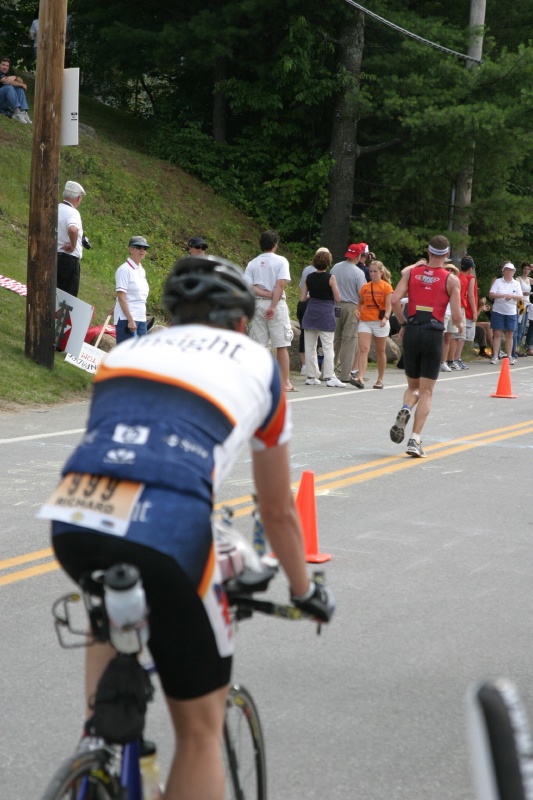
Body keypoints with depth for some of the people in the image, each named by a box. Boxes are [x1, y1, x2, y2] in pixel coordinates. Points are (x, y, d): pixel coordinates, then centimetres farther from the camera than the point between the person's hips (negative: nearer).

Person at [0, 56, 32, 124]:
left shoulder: (8, 74, 17)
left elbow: (21, 81, 5)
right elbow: (6, 81, -20)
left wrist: (14, 77, -18)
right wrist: (22, 85, -9)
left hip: (5, 103, 8)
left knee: (20, 89, -6)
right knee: (9, 87, -27)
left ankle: (24, 112, -27)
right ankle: (17, 112, -38)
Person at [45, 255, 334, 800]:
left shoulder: (129, 351, 32)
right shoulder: (255, 362, 24)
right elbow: (278, 512, 33)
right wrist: (304, 591, 50)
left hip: (71, 522, 4)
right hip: (167, 530, -4)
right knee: (201, 725, 14)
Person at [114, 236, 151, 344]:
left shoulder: (141, 270, 15)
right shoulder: (124, 269, -9)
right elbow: (121, 297, -15)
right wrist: (130, 320, -20)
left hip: (141, 319, 8)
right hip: (126, 319, -8)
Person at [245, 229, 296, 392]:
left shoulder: (252, 263, 8)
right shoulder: (281, 261, -2)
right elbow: (281, 284, -13)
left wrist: (267, 294, -7)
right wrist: (273, 306, -16)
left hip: (258, 304, 3)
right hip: (277, 304, -3)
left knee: (258, 345, 5)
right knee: (282, 345, -1)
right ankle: (285, 383, -2)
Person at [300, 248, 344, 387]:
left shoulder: (308, 277, 1)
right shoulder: (330, 278, -11)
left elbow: (302, 297, 3)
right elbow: (338, 299, -8)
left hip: (311, 312, 4)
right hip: (326, 313, -4)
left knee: (310, 347, 9)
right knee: (328, 347, -2)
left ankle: (311, 376, 12)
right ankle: (330, 377, -7)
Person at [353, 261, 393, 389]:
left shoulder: (386, 287, -3)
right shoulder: (365, 287, 9)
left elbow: (389, 305, -11)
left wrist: (385, 317, -27)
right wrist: (358, 310, -1)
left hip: (379, 322, -3)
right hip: (365, 321, 3)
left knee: (380, 351, 8)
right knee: (363, 349, -12)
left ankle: (380, 380, 18)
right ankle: (360, 378, -21)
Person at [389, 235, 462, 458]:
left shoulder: (410, 273, 7)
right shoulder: (451, 280, -1)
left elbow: (395, 300, -4)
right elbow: (456, 316, -6)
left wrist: (403, 323, 10)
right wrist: (459, 325, 17)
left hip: (411, 331, 3)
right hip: (433, 334, -2)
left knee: (413, 386, 19)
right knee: (426, 392, 4)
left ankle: (404, 411, -14)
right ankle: (415, 440, -5)